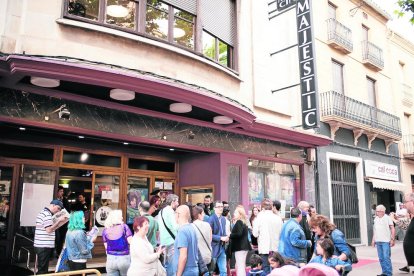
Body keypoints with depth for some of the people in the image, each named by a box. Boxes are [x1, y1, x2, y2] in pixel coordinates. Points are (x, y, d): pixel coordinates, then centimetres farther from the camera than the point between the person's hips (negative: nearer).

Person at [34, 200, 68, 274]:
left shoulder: (44, 213, 17)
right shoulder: (47, 214, -15)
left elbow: (52, 228, 18)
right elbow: (49, 230, -23)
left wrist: (63, 222, 11)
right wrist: (59, 220, -16)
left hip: (42, 246, 10)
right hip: (44, 246, -10)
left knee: (42, 269, 16)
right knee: (43, 270, -3)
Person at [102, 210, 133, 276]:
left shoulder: (105, 230, 3)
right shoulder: (124, 227, -7)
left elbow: (106, 246, 8)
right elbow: (131, 242, -10)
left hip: (111, 259, 3)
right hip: (124, 258, -3)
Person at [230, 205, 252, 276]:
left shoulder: (239, 222, -14)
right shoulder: (243, 222, 14)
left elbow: (239, 234, -24)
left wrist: (230, 235, -13)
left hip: (240, 247, -10)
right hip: (243, 246, 10)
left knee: (240, 265, -8)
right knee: (242, 265, 17)